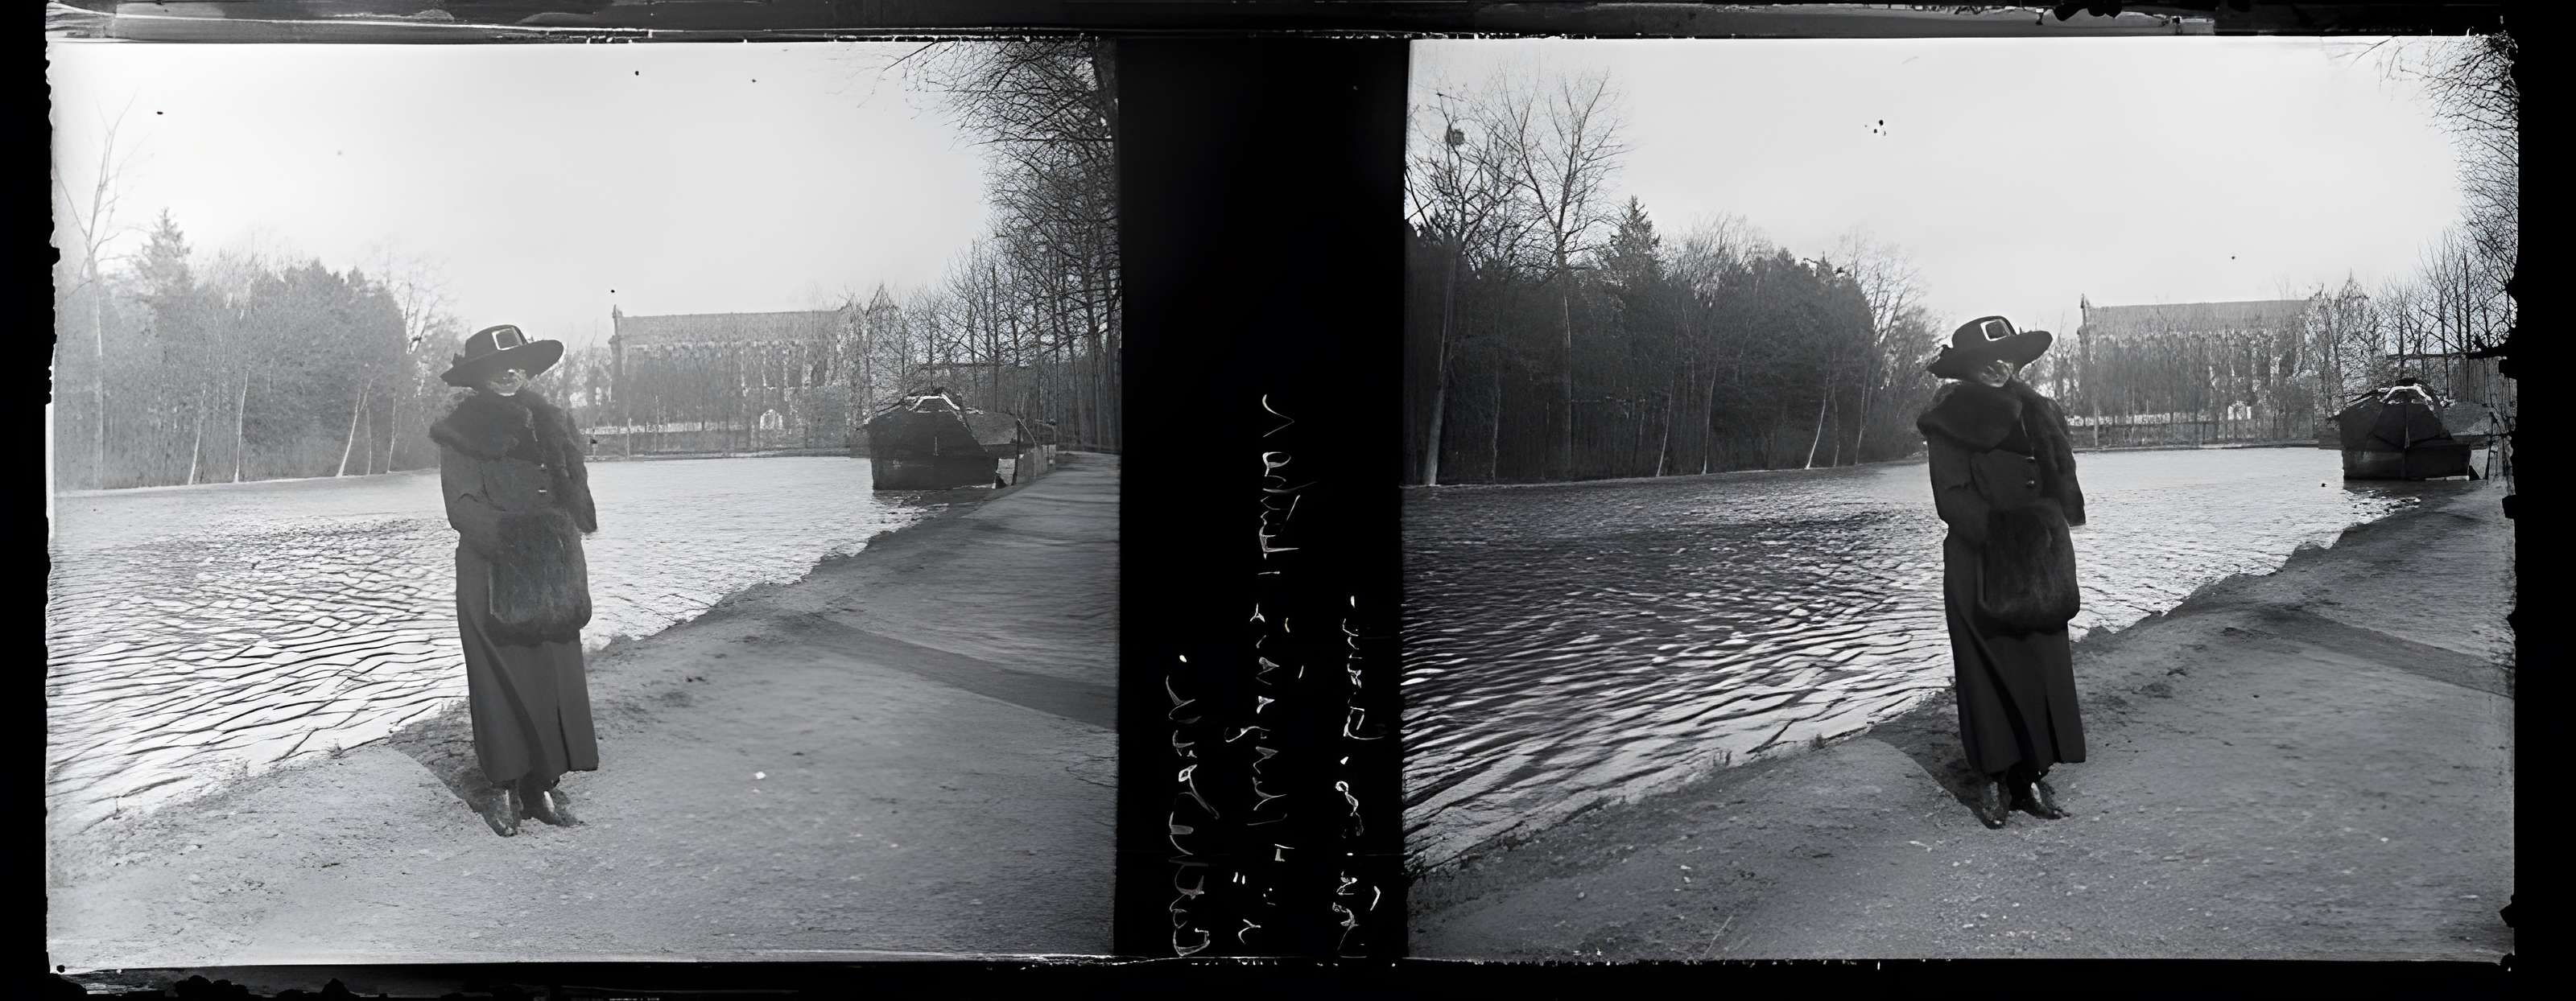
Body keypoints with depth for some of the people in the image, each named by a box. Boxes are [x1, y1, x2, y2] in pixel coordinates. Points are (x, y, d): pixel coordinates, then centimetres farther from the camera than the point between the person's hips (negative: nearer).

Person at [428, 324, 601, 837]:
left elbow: (574, 502, 15)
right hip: (491, 577, -4)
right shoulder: (459, 433, 1)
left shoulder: (550, 425, 14)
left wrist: (573, 575, 4)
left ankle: (544, 785, 7)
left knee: (555, 676, 1)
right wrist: (511, 532, -23)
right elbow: (463, 507, -8)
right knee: (502, 678, -3)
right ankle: (504, 788, 5)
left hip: (551, 577, 4)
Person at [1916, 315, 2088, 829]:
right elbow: (1952, 498, -9)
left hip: (2038, 568, 4)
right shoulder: (1951, 424, -2)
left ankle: (2032, 775, 7)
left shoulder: (2038, 415, 12)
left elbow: (2062, 492, 12)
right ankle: (1991, 779, 5)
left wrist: (2042, 532, -7)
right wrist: (2000, 531, -22)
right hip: (1980, 569, -4)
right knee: (1989, 670, -2)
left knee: (2044, 667, 1)